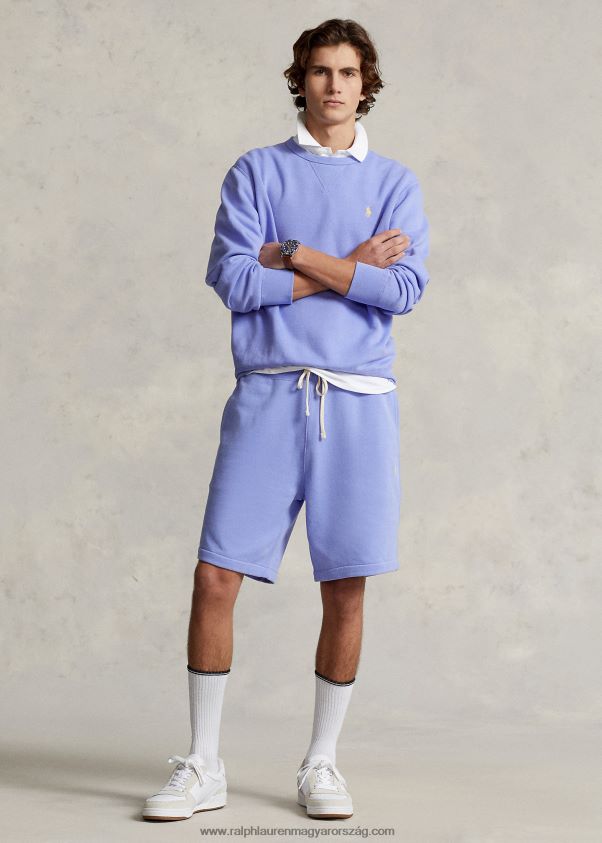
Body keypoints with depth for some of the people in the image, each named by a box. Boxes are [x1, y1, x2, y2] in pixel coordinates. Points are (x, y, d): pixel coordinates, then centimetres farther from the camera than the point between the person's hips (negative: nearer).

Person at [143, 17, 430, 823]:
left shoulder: (395, 182, 12)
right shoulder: (256, 172, 10)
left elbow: (404, 288, -4)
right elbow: (233, 280, -4)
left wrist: (295, 255, -5)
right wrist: (348, 269, -4)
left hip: (358, 400, 1)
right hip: (268, 394, 0)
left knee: (346, 590, 2)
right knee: (216, 576, -5)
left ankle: (322, 764, 18)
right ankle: (203, 766, 9)